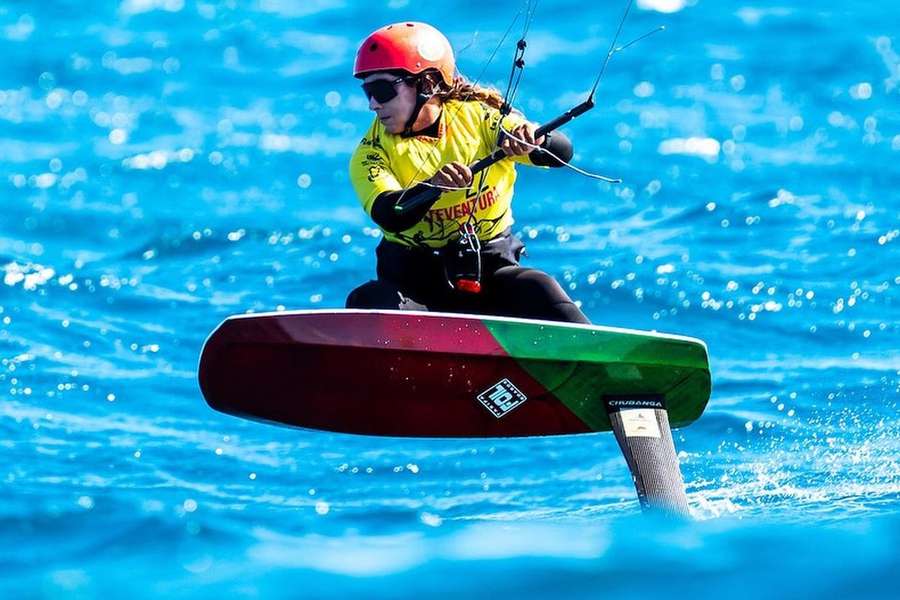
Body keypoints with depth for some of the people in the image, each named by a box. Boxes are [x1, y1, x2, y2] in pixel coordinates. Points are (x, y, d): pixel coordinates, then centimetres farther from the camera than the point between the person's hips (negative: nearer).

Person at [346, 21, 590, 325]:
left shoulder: (478, 117, -3)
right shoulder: (372, 153, -4)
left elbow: (561, 151, -13)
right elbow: (390, 216, -23)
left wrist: (529, 138, -36)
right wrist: (432, 186, -43)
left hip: (489, 270, 0)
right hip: (413, 282, 0)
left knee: (541, 292, -28)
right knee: (366, 302, -30)